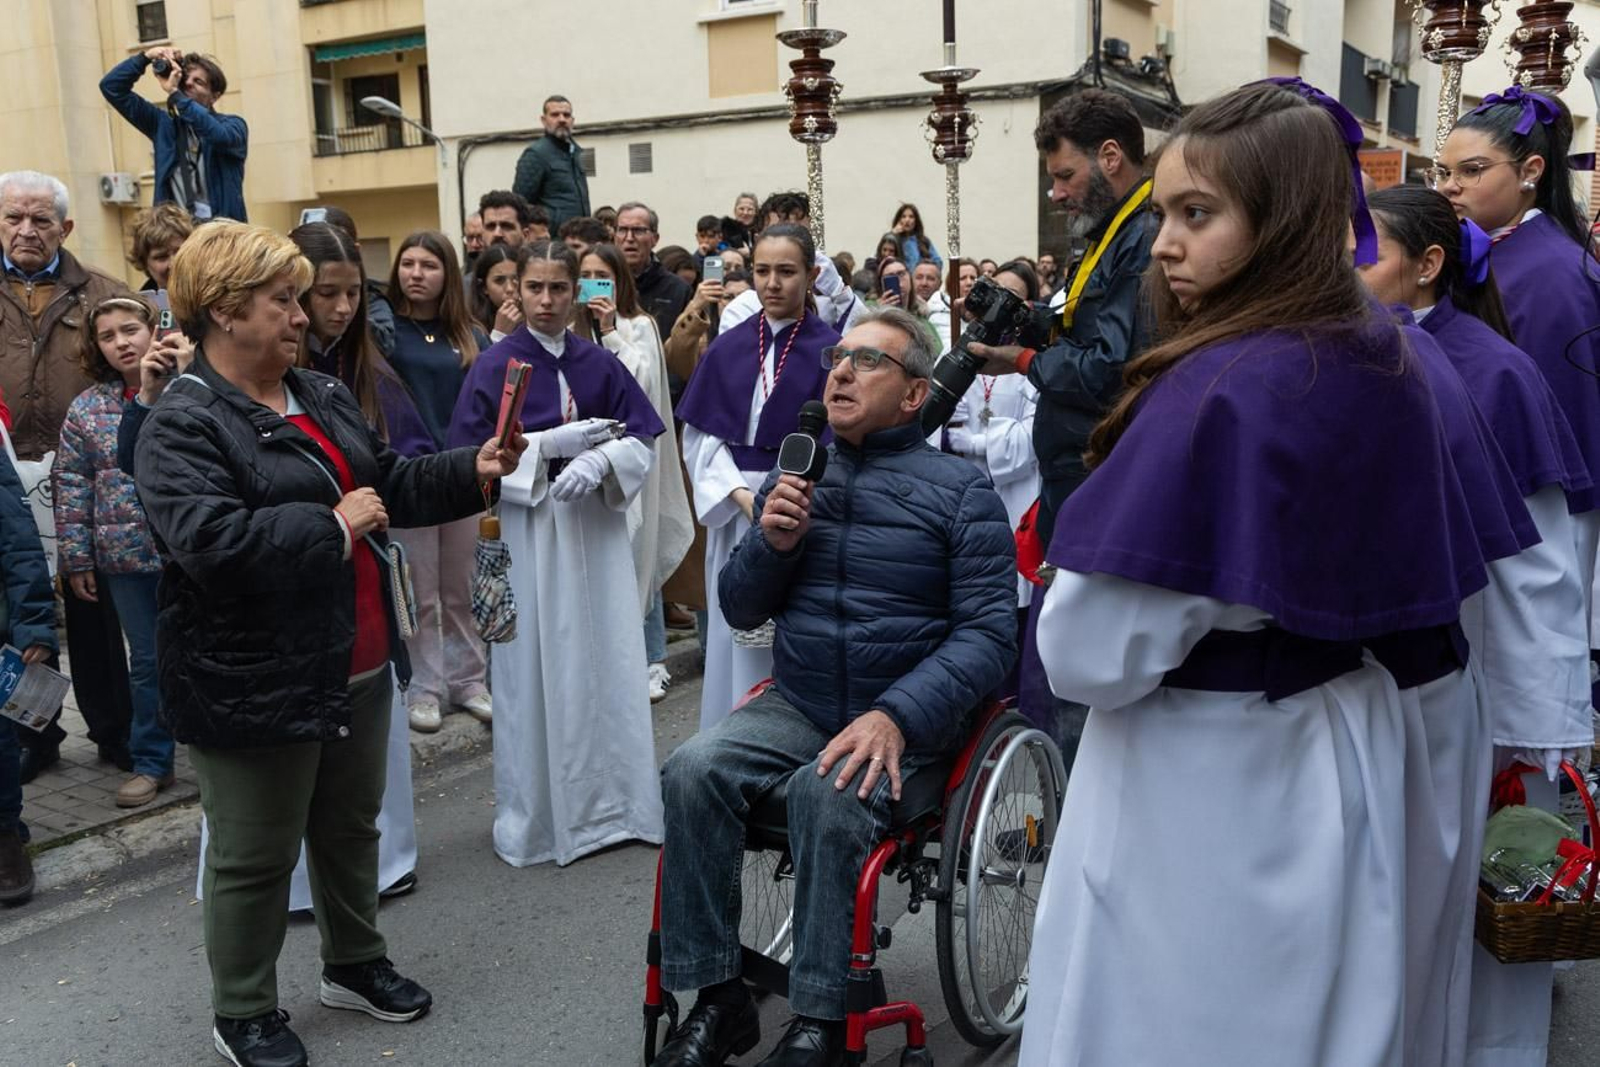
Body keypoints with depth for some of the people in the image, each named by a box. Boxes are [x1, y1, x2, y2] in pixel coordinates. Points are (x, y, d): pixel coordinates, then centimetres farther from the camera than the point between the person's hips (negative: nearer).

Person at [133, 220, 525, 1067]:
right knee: (256, 856, 8)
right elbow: (208, 540, -31)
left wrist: (474, 471, -1)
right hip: (255, 685, -8)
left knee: (351, 829, 22)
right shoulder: (182, 425, -17)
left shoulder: (323, 395, 9)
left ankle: (354, 964, 42)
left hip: (354, 665, 8)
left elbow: (390, 483, 14)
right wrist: (333, 527, -23)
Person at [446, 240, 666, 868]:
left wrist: (599, 462, -17)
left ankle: (612, 801, 21)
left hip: (598, 528, 3)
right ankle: (539, 815, 17)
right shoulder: (494, 367, -3)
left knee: (607, 663, 7)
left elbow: (642, 440, 4)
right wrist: (549, 445, -16)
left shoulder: (600, 364, 5)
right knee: (537, 670, 3)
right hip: (527, 532, -3)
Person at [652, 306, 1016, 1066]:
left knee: (826, 792, -33)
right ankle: (717, 997, -9)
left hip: (908, 715, -4)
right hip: (796, 703, 4)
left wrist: (895, 716, -24)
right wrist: (772, 542, -8)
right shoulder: (795, 475, 11)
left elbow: (989, 632, -10)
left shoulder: (960, 490, -3)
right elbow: (740, 610, 13)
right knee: (692, 771, -22)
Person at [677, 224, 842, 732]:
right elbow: (699, 435, 5)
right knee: (737, 639, 9)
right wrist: (740, 494, -9)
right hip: (734, 513, 3)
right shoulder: (727, 347, 7)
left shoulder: (830, 349, -3)